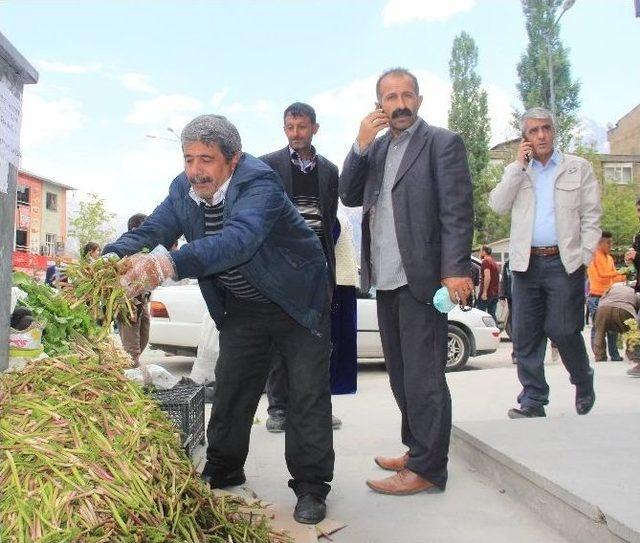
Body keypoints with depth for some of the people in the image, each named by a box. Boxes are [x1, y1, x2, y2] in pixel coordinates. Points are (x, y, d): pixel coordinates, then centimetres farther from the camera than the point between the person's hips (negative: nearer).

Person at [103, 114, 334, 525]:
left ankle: (310, 487, 9)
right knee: (231, 387, 10)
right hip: (241, 307, 6)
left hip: (296, 299, -5)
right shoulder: (183, 189, -7)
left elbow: (238, 238, -47)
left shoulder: (259, 183, -29)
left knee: (308, 392, -2)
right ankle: (222, 474, 26)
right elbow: (151, 231, -13)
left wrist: (169, 265, -60)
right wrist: (111, 260, -34)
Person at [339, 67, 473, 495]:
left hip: (422, 278, -7)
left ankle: (427, 468, 7)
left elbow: (457, 210, -11)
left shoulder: (442, 142, -3)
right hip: (385, 280, 7)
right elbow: (349, 196, 9)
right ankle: (416, 450, 30)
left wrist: (456, 269, -20)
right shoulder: (377, 147, 17)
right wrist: (361, 145, -2)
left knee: (423, 376, -3)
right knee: (402, 375, 15)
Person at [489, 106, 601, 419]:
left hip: (564, 262, -2)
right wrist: (519, 165, -3)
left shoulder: (578, 168, 9)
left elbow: (591, 217, 6)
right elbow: (498, 205, -1)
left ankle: (584, 382, 23)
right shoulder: (517, 172, 15)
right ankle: (533, 400, 10)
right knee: (525, 335, 1)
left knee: (563, 330, -4)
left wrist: (585, 256, -4)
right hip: (526, 263, 2)